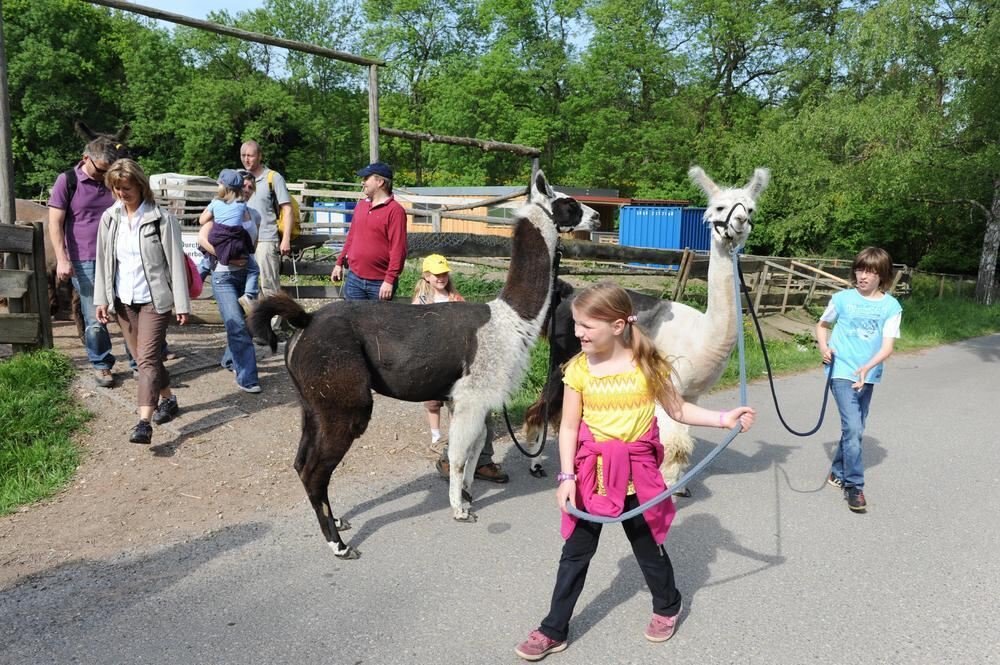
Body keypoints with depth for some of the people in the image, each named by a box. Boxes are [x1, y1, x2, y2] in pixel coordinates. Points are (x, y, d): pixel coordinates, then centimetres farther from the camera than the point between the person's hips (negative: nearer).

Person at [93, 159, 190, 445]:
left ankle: (144, 422, -15)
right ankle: (168, 399, 33)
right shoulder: (109, 218, 4)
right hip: (123, 300, 5)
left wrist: (182, 304, -10)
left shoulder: (161, 218, -10)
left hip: (154, 299, -5)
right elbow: (103, 260, 9)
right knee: (142, 357, 13)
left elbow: (176, 261, -9)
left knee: (148, 358, -12)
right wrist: (101, 299, 5)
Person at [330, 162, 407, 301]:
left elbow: (398, 249, -16)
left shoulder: (395, 210, -11)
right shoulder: (361, 205, 11)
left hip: (380, 283, -6)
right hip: (354, 278, 6)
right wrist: (339, 262, 17)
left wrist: (390, 280, -20)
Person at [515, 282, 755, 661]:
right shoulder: (579, 368, -7)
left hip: (637, 474, -1)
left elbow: (677, 410, 3)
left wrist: (723, 419, -7)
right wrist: (567, 477, -9)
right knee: (575, 552, 9)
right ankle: (554, 630, 23)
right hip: (591, 474, 1)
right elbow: (569, 427, -3)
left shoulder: (647, 364, -9)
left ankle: (667, 606, 45)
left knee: (648, 546, 17)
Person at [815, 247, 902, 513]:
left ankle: (838, 473, 35)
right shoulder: (843, 298, -4)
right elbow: (822, 325, 11)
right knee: (853, 429, -13)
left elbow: (887, 346, -10)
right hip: (842, 372, -3)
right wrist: (824, 347, -7)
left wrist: (867, 367, -27)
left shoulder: (891, 306, -3)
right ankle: (854, 485, -3)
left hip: (868, 376, 3)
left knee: (855, 429, 15)